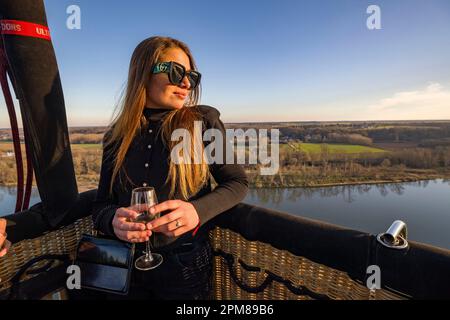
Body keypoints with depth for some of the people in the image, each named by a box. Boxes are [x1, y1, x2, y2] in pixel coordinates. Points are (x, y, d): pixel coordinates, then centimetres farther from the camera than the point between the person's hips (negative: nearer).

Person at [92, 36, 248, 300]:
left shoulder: (204, 121, -9)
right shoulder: (117, 136, -1)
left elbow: (238, 182, -7)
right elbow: (101, 205, 2)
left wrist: (198, 210, -25)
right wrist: (113, 221, -22)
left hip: (186, 267, -2)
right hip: (127, 266, 3)